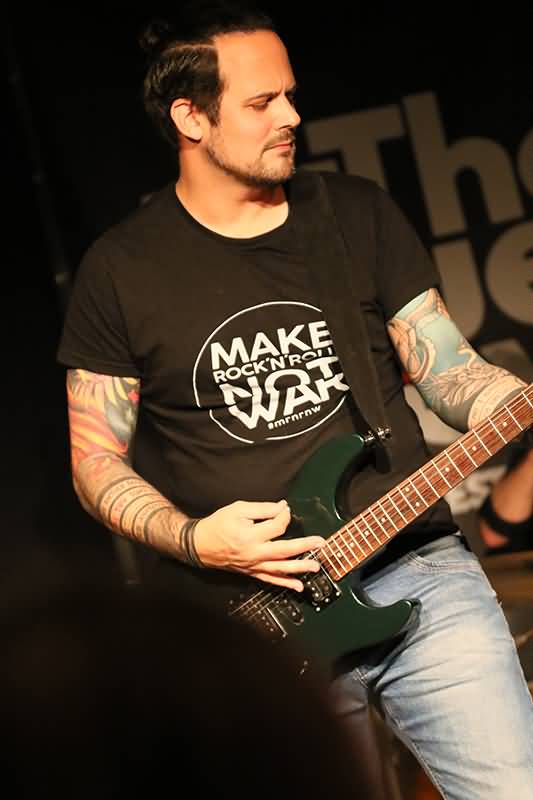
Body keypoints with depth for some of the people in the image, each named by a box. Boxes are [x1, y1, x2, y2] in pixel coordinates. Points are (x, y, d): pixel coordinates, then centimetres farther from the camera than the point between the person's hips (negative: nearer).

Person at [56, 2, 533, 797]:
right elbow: (97, 461, 5)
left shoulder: (360, 213, 7)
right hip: (250, 617, -1)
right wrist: (194, 538, -11)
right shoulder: (121, 268, 1)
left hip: (417, 570, 2)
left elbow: (450, 371, 7)